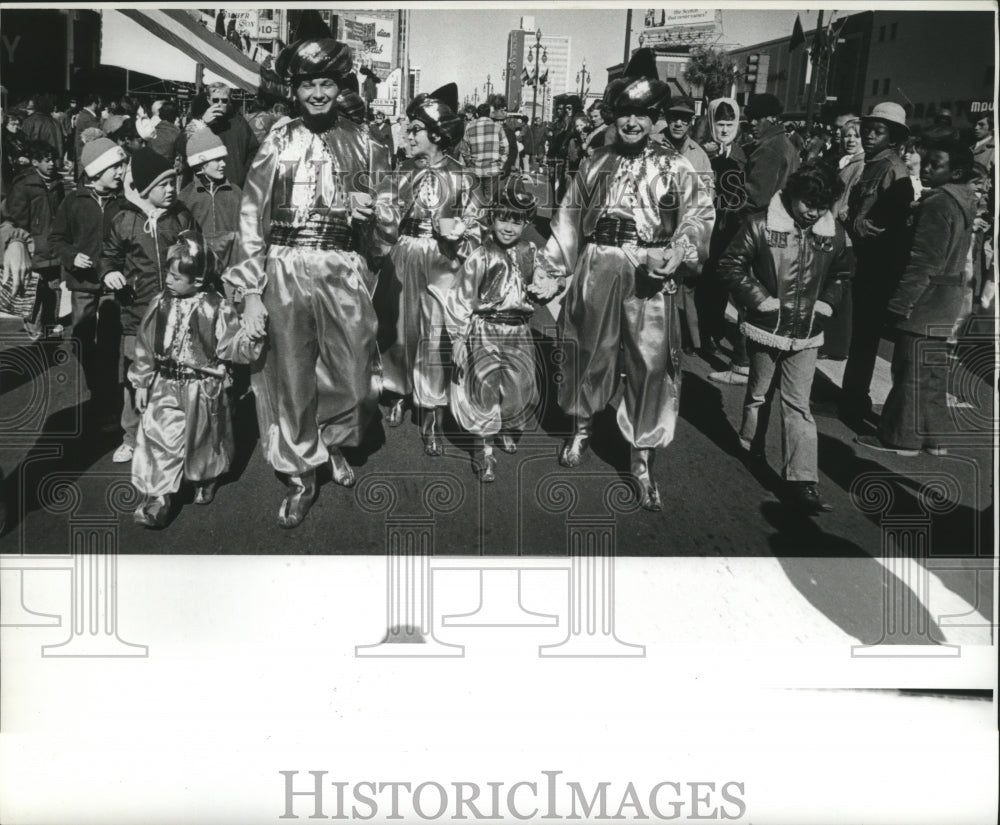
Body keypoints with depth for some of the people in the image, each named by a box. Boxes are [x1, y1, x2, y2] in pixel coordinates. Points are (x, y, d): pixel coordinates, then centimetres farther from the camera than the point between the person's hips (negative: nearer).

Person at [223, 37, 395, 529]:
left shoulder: (363, 146, 10)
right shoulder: (277, 143, 5)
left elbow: (382, 225, 15)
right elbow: (251, 217, 0)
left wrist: (375, 214, -10)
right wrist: (249, 290, -7)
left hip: (345, 274, 1)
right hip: (286, 272, -1)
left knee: (354, 381, 3)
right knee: (290, 381, 4)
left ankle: (333, 442, 34)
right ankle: (301, 478, 22)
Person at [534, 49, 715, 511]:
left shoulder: (673, 167, 5)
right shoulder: (595, 164, 14)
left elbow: (700, 214, -2)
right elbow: (569, 220, 15)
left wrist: (678, 251, -21)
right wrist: (552, 274, 12)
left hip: (650, 274, -2)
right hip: (596, 269, 3)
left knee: (650, 363, -4)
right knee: (588, 351, 11)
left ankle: (642, 459, 6)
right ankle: (581, 426, 35)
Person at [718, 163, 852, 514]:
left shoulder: (836, 234, -2)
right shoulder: (762, 225, -12)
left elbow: (842, 274, 16)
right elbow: (730, 265, -8)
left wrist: (825, 304, 2)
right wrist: (761, 300, -12)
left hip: (806, 333, 2)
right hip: (766, 327, -1)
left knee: (798, 405, -1)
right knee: (759, 393, 17)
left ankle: (802, 481, -2)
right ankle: (751, 444, 42)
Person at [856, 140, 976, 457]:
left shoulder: (938, 203, -20)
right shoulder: (963, 200, 11)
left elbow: (923, 261, -23)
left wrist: (900, 301, -19)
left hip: (927, 298, -10)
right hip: (945, 299, 10)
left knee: (912, 369, -1)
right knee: (933, 370, 16)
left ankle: (902, 437, 8)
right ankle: (933, 435, 25)